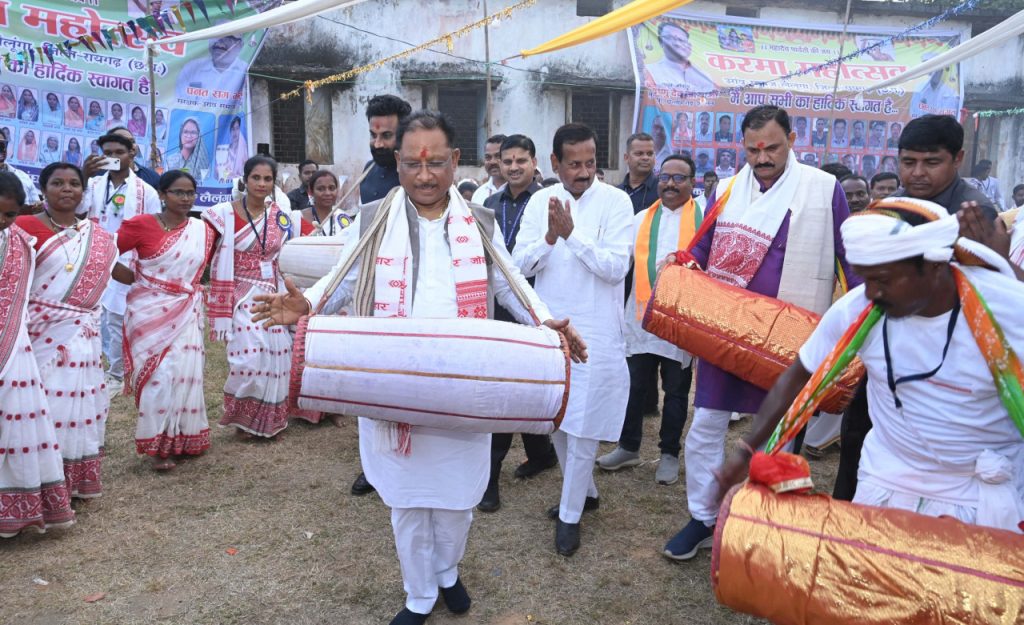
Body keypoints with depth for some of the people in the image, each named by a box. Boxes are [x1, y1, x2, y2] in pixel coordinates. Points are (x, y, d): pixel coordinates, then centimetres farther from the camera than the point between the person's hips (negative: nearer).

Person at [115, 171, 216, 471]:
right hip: (151, 312, -4)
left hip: (186, 314, 4)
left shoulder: (204, 230, 4)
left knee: (185, 374, 6)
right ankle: (158, 445, 11)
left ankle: (182, 438, 23)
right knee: (158, 376, -2)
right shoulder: (142, 225, -9)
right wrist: (136, 279, -5)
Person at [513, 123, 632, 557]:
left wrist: (571, 233, -22)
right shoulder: (540, 201, 3)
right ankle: (584, 490, 38)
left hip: (595, 333, -4)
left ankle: (570, 514, 18)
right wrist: (549, 237, -19)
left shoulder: (615, 201, -8)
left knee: (583, 426, 1)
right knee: (556, 420, 17)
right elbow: (521, 264, -2)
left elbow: (617, 267, -16)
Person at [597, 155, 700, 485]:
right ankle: (628, 447, 27)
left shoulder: (704, 218, -2)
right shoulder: (641, 219, 10)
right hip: (641, 316, 3)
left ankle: (669, 454, 23)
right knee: (634, 386, 11)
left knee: (676, 390, 10)